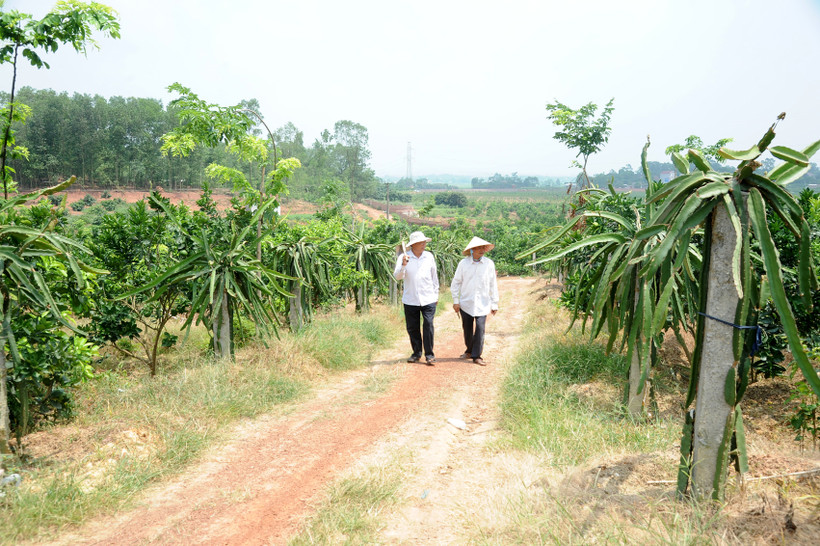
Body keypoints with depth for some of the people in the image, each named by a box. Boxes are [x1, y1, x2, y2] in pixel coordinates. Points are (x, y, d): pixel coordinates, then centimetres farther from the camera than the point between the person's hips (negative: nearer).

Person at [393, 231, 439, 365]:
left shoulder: (429, 256, 6)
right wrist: (403, 265, -27)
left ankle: (429, 355, -1)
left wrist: (436, 295, 17)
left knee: (428, 325, -9)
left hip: (428, 299, 0)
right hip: (410, 300, 0)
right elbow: (397, 276, -10)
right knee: (412, 328, 6)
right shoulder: (403, 257, -2)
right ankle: (417, 353, 22)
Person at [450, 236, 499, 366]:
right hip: (466, 303, 1)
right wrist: (455, 301, -1)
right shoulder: (463, 263, -3)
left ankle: (476, 356, 1)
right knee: (467, 329, 10)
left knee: (480, 329, -10)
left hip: (482, 304, 0)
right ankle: (469, 350, 32)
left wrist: (494, 304, 4)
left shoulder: (489, 264, -1)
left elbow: (493, 285, 4)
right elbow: (456, 283, 3)